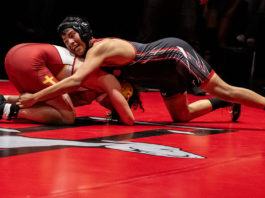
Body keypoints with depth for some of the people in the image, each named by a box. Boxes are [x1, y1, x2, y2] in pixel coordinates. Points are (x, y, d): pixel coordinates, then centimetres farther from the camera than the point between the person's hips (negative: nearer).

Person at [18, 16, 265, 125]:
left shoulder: (99, 48, -27)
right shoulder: (90, 52, -1)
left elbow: (75, 81, -40)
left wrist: (34, 97, -37)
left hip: (175, 52, -9)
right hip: (167, 73, 9)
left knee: (224, 90, -7)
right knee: (181, 116, 18)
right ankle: (224, 104, 35)